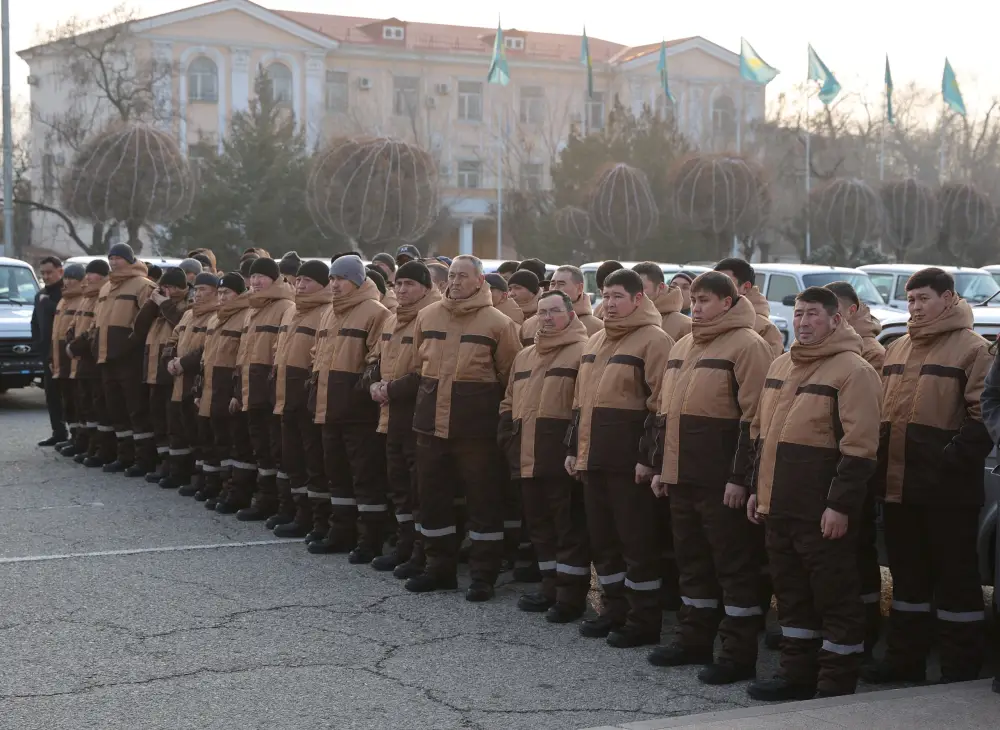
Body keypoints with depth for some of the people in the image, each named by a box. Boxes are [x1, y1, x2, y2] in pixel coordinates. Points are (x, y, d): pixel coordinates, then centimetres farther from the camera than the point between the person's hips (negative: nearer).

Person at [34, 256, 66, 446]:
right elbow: (35, 322, 25)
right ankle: (58, 432, 18)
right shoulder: (40, 295, 19)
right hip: (48, 353, 8)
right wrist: (39, 344, 15)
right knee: (52, 394, 10)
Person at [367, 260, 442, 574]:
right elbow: (376, 359, 22)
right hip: (392, 415, 9)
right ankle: (404, 546, 27)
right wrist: (375, 384, 1)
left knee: (420, 485, -4)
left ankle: (422, 554, 3)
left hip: (419, 415, -9)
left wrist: (392, 389, -16)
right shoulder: (390, 322, 15)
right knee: (398, 483, 16)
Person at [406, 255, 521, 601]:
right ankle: (439, 566, 23)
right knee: (432, 493, 10)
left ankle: (483, 575, 9)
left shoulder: (498, 322, -4)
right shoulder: (427, 316, 8)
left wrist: (486, 403, 0)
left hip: (477, 423, -4)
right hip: (432, 419, 5)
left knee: (483, 496, 0)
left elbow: (509, 376, 0)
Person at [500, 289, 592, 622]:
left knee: (569, 524, -2)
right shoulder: (524, 356, 20)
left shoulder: (582, 352, -6)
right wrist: (508, 440, 13)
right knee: (539, 523, 14)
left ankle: (572, 595, 4)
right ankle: (550, 588, 24)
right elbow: (509, 403, 25)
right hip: (527, 456, 8)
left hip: (562, 457, -8)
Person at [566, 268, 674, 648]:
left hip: (629, 461, -8)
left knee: (636, 540, -2)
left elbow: (660, 403, -13)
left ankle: (644, 621, 5)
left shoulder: (653, 340, -8)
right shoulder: (595, 342, 18)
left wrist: (648, 456, -17)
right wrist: (574, 448, 17)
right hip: (593, 458, 8)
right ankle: (615, 609, 24)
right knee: (602, 537, 13)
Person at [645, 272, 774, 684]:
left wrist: (740, 477, -17)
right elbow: (665, 412, 22)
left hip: (723, 481, -8)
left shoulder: (746, 345, -8)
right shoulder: (681, 348, 17)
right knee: (692, 559, 15)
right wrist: (661, 466, 17)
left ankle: (739, 654, 2)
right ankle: (694, 641, 25)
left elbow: (754, 416, -14)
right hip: (682, 477, 8)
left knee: (734, 563, -2)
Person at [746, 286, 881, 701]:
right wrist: (759, 488, 19)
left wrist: (840, 505, -20)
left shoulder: (853, 371, -11)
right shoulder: (780, 367, 15)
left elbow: (859, 448, -16)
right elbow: (762, 433, 23)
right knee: (792, 593, 15)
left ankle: (837, 686, 8)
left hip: (823, 514, -8)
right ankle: (796, 675, 26)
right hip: (779, 508, 8)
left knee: (835, 597, 0)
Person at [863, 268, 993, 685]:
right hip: (897, 484, 7)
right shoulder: (897, 350, 17)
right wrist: (881, 460, 11)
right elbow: (882, 409, 22)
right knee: (907, 574, 15)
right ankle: (905, 658, 26)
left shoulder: (971, 349, -6)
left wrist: (954, 459, -19)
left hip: (946, 490, -7)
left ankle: (961, 670, 9)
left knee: (956, 577, 1)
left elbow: (983, 416, -13)